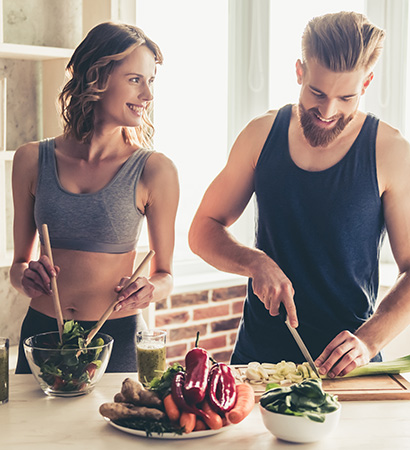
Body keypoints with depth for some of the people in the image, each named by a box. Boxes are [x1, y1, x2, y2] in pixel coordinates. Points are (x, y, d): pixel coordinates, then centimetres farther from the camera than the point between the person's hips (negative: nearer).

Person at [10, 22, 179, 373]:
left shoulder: (155, 170, -6)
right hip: (42, 331, 2)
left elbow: (165, 274, 4)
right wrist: (27, 277, -11)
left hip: (118, 339, -2)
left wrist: (149, 290, -17)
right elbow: (19, 262, 10)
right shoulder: (32, 160, 0)